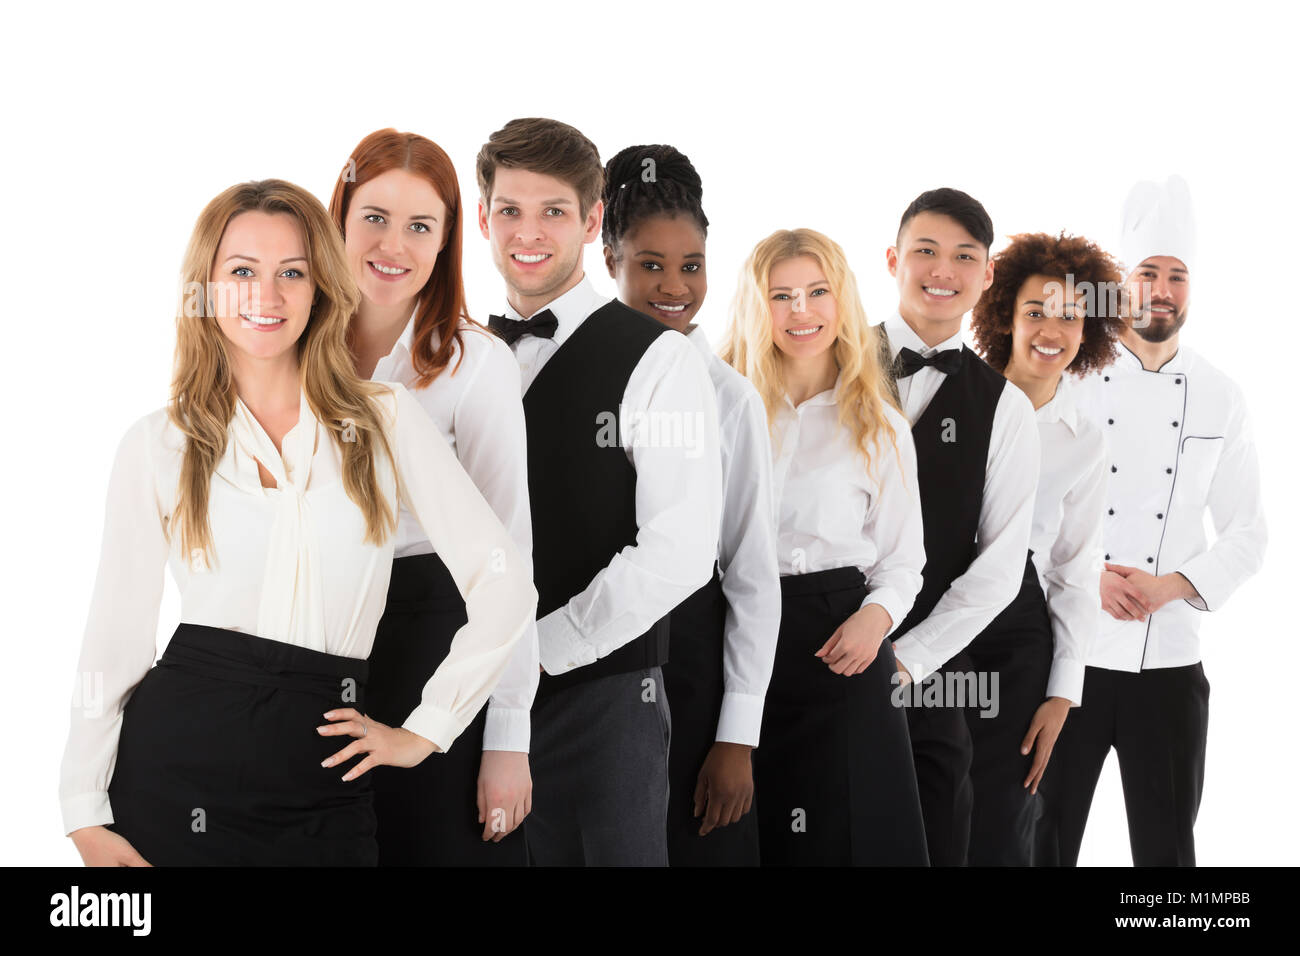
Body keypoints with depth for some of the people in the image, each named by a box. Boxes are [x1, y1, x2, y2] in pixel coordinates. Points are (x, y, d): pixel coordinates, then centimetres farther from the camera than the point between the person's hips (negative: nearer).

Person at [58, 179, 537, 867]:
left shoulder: (386, 420, 3)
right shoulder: (158, 445, 3)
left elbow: (504, 583, 2)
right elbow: (116, 630, 3)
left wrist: (425, 730, 0)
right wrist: (88, 816, -1)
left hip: (324, 795, 1)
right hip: (177, 765, 0)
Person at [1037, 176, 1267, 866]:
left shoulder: (1220, 397, 6)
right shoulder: (1072, 381, -1)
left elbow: (1246, 532, 7)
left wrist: (1170, 586, -9)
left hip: (1169, 661, 2)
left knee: (1167, 846, 9)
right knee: (1047, 840, 5)